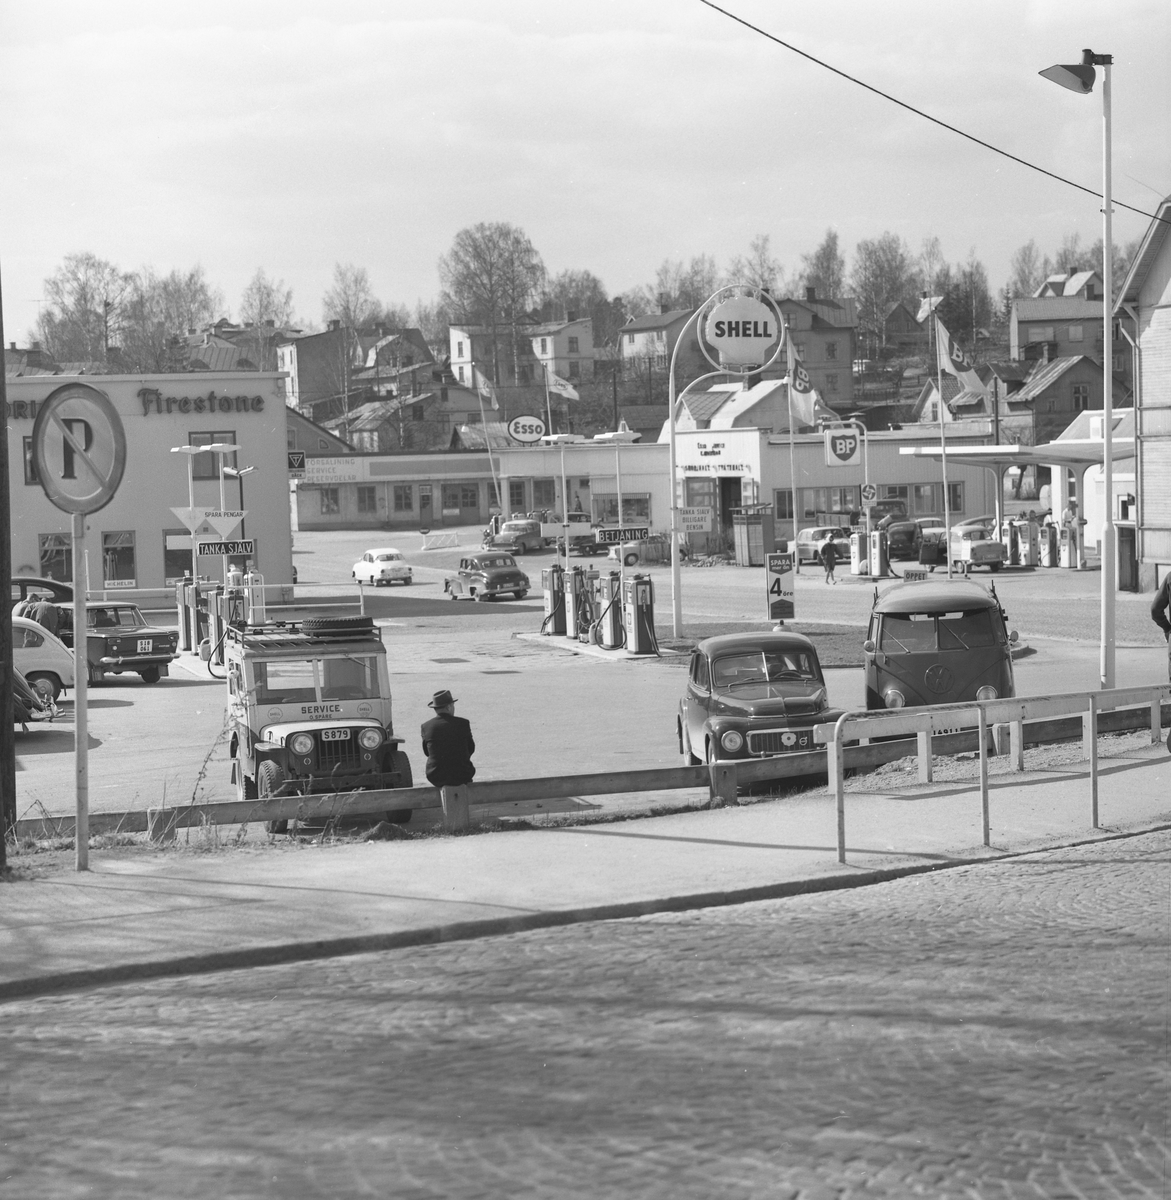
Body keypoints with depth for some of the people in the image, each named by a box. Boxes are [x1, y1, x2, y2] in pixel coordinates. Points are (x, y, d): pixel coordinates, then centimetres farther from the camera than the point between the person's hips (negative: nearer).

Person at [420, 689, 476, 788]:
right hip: (461, 775, -1)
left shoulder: (426, 727, -5)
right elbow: (471, 749, 3)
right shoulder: (462, 724, -9)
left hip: (436, 778, 1)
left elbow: (426, 752, 8)